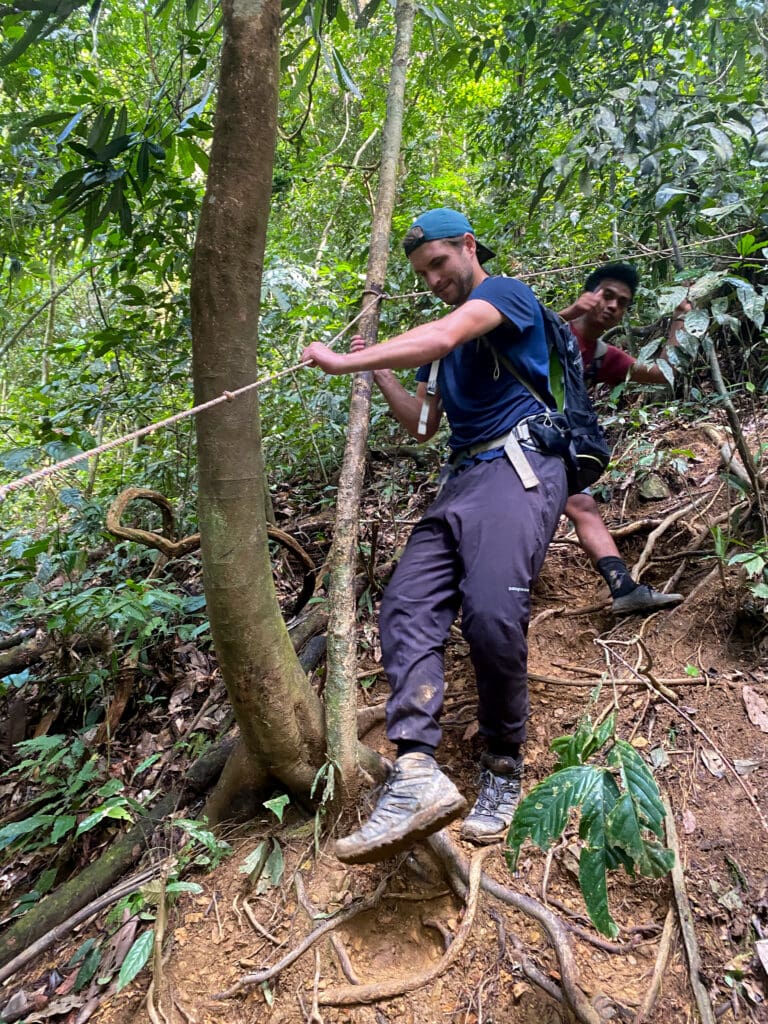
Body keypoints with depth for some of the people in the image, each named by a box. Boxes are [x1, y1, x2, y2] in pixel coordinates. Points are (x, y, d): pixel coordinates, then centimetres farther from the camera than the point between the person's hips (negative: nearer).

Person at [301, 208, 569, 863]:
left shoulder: (505, 293, 4)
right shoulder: (440, 344, 28)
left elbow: (443, 338, -17)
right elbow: (421, 426, 27)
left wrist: (345, 362, -14)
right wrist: (381, 373, 16)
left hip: (518, 464, -8)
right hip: (461, 478, 8)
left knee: (492, 616, -25)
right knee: (406, 609, -14)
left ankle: (503, 771, -4)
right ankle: (417, 773, -25)